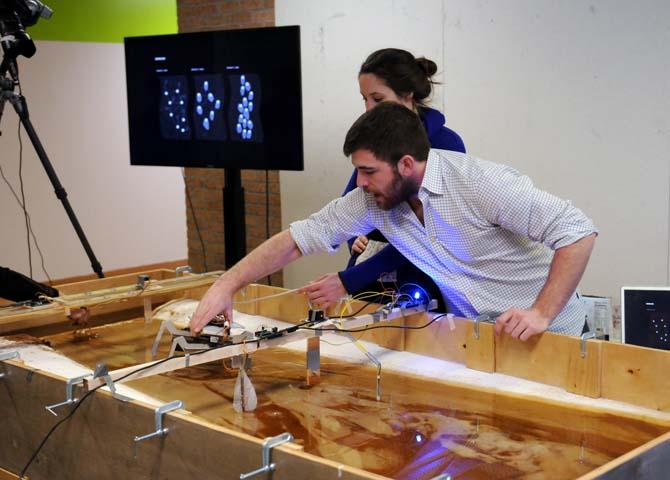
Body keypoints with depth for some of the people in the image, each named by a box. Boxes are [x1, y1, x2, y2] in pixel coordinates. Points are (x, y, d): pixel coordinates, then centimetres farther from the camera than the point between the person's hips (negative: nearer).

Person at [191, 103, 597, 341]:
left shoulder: (480, 183, -26)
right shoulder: (372, 200, -8)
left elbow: (578, 231, -26)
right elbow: (297, 239, -7)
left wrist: (542, 313, -31)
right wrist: (226, 286, -15)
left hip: (545, 333, -5)